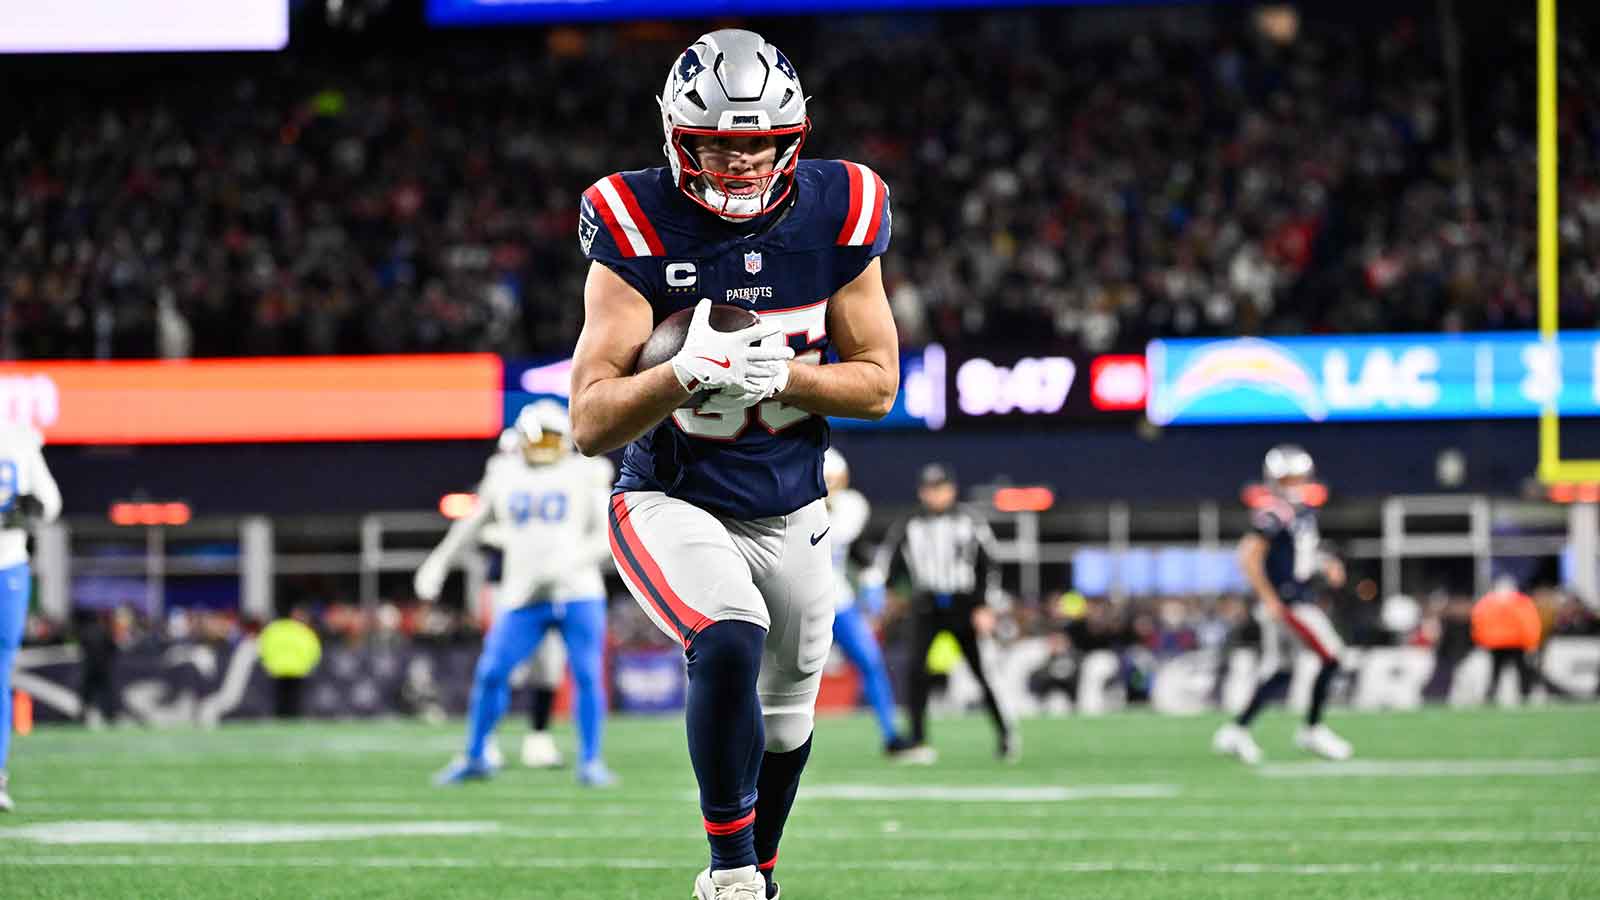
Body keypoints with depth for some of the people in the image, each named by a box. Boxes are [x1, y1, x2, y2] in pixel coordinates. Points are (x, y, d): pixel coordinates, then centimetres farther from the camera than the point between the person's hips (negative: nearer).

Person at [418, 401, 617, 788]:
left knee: (587, 676, -7)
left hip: (578, 595, -2)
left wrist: (572, 561, -20)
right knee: (491, 673, -3)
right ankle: (475, 757, 12)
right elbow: (472, 523, 22)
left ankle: (590, 762, 3)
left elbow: (605, 537, -3)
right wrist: (439, 562, 16)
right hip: (522, 596, 2)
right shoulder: (504, 476, 10)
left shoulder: (585, 476, 2)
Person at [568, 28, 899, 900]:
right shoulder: (639, 230, -19)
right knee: (728, 647, -30)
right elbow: (590, 424, -21)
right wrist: (684, 373, -39)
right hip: (672, 507, -4)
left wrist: (779, 376, -23)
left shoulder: (836, 216, -10)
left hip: (792, 510, 4)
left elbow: (877, 384, -4)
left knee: (786, 714, 16)